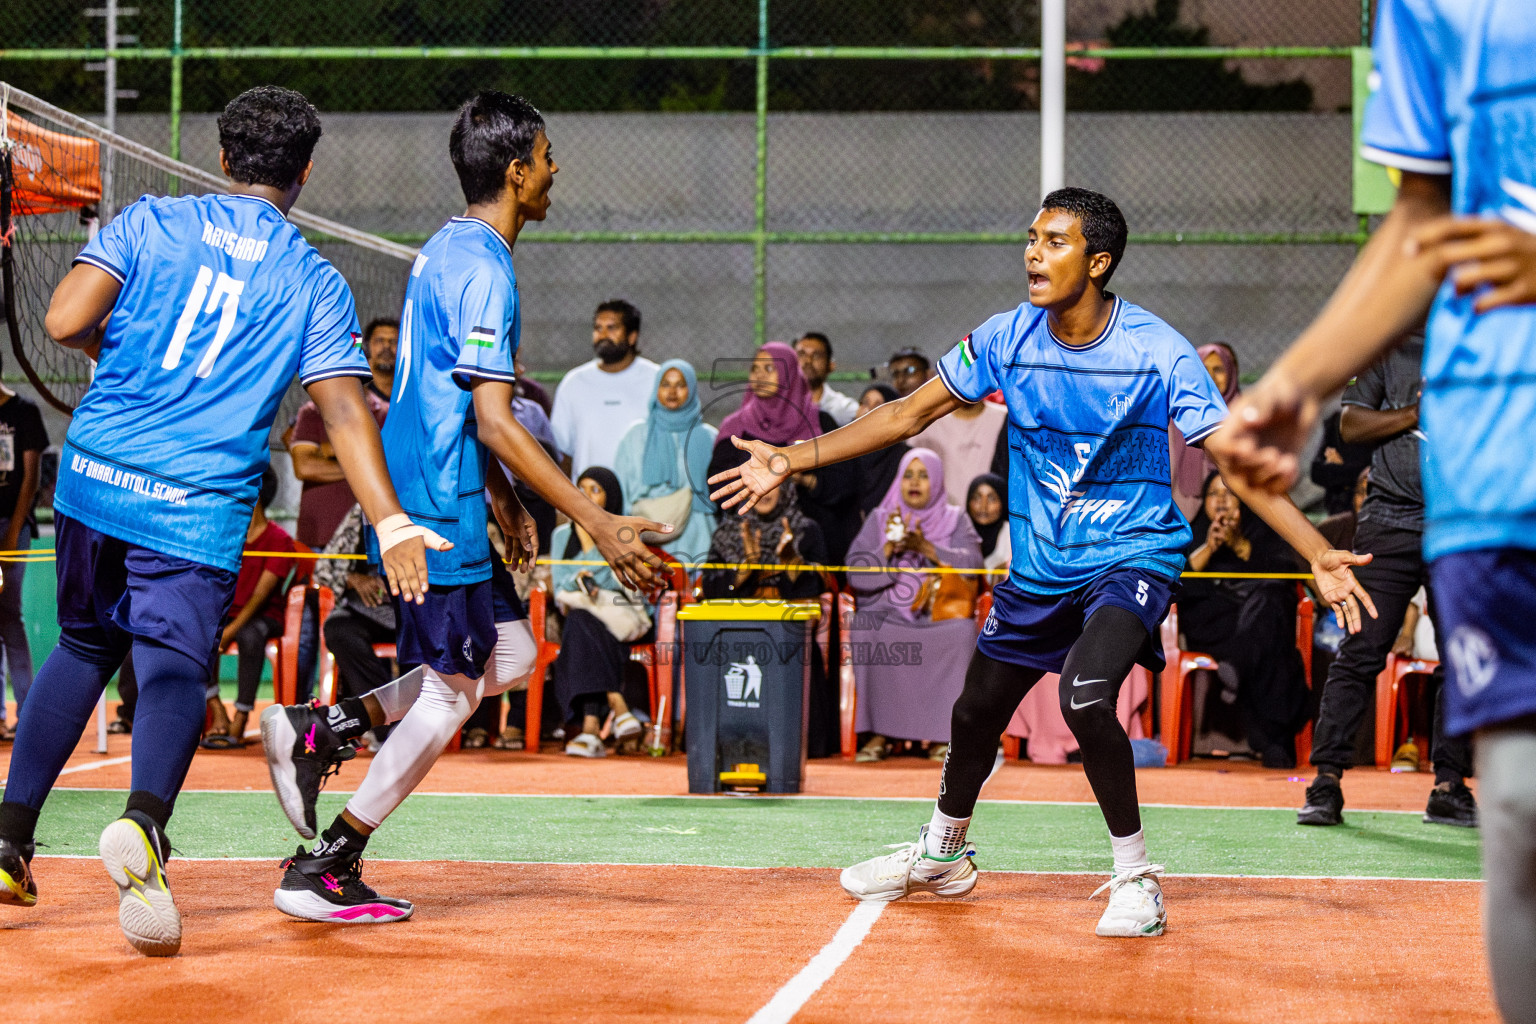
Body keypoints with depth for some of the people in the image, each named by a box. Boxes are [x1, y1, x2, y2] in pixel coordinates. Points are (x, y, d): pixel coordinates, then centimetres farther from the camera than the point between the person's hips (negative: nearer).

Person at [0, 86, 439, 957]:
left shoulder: (151, 222, 6)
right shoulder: (315, 281, 5)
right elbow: (346, 409, -5)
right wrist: (391, 523, -9)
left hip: (94, 476, 3)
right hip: (198, 507, -3)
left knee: (84, 646, 20)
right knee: (176, 668, -8)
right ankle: (146, 824, -39)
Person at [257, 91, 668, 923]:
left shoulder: (447, 251, 13)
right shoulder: (483, 269, -18)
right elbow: (494, 421, -23)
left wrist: (505, 503, 28)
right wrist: (598, 525, -24)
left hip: (419, 498, 10)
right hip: (439, 511, -10)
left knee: (510, 657, 15)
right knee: (452, 692, -2)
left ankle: (319, 730, 13)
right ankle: (322, 871, 3)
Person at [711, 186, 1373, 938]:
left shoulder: (1158, 353, -18)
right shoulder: (1007, 339, -7)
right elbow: (908, 414, 3)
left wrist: (1319, 555, -30)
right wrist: (794, 459, -3)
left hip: (1133, 557, -5)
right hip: (1040, 564, 5)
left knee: (1085, 697, -30)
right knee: (977, 710, 17)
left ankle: (1135, 877, -12)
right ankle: (942, 855, 46)